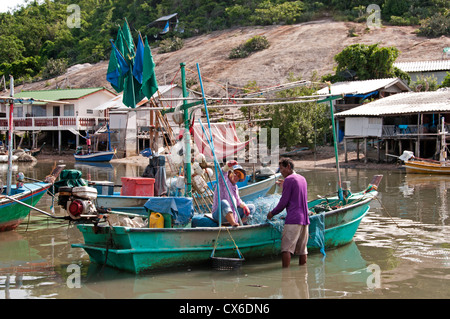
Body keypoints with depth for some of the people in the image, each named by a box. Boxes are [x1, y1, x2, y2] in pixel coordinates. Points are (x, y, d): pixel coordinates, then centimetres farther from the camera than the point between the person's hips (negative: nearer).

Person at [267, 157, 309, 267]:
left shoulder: (288, 180, -7)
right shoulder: (302, 179, 17)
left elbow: (284, 202, -8)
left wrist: (272, 213, 5)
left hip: (293, 219, -8)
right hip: (305, 218, 8)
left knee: (286, 248, -9)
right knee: (302, 249, 11)